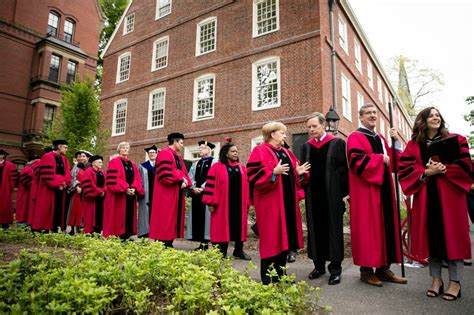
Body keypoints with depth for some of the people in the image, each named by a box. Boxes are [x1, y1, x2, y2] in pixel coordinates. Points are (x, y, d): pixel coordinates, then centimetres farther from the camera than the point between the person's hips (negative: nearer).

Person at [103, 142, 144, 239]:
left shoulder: (132, 165, 17)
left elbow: (137, 179, 9)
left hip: (131, 194, 6)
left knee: (129, 216, 6)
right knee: (118, 217, -3)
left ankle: (128, 236, 11)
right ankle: (116, 237, 4)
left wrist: (134, 188, -11)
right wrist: (125, 189, -19)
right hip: (118, 195, -5)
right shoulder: (114, 162, 0)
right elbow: (112, 179, -12)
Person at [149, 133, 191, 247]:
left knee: (173, 218, 10)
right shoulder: (165, 153, -10)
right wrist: (180, 180, -17)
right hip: (167, 192, -9)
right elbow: (166, 174, -22)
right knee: (165, 219, -6)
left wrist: (185, 181, -5)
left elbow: (183, 173, 15)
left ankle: (169, 244, 17)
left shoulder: (178, 157, 19)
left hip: (177, 193, 10)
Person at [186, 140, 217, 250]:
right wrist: (193, 187, -5)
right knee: (197, 217, 5)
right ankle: (202, 243, 12)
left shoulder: (214, 162, -1)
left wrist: (202, 188, -15)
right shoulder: (196, 164, 19)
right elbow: (190, 177, 12)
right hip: (196, 193, 6)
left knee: (206, 216, -7)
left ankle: (206, 242, 0)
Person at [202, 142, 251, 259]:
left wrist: (247, 202, 7)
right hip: (223, 203, -4)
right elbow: (211, 185, -7)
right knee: (223, 226, 3)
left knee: (239, 226, 9)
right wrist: (211, 203, -13)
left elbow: (246, 186, 12)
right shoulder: (217, 167, -2)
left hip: (239, 203, 4)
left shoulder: (242, 168, 11)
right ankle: (222, 251, 15)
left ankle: (239, 250, 21)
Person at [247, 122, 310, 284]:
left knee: (284, 236, 12)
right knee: (271, 238, -3)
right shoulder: (260, 151, -6)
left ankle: (280, 274, 25)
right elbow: (253, 175, -17)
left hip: (288, 201, 8)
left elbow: (292, 176, 20)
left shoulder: (286, 153, 17)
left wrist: (299, 172, 0)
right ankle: (267, 279, 10)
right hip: (270, 202, -8)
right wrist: (274, 172, -25)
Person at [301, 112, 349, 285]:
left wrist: (344, 193, -10)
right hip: (313, 196, 4)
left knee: (334, 230, 3)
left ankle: (335, 269, 15)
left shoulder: (338, 143, -1)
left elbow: (345, 169, -5)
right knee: (315, 230, 9)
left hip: (332, 195, -4)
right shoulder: (306, 147, 12)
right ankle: (319, 265, 24)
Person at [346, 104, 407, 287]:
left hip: (383, 188, 8)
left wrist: (395, 141, 1)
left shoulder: (380, 138, 19)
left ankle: (383, 268, 19)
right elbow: (357, 161, -20)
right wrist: (380, 159, -12)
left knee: (386, 227, 9)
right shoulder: (355, 137, -5)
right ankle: (366, 270, 8)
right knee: (367, 228, -4)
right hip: (365, 191, -8)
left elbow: (392, 161, 13)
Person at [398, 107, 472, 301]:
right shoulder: (413, 145, 7)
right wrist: (426, 172, -13)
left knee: (452, 235, 1)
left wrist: (444, 169, -15)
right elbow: (404, 170, -1)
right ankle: (436, 279, 16)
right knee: (431, 236, 5)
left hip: (450, 195, -1)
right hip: (425, 196, 1)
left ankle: (455, 281, 12)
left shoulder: (455, 140, 7)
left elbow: (465, 165, -1)